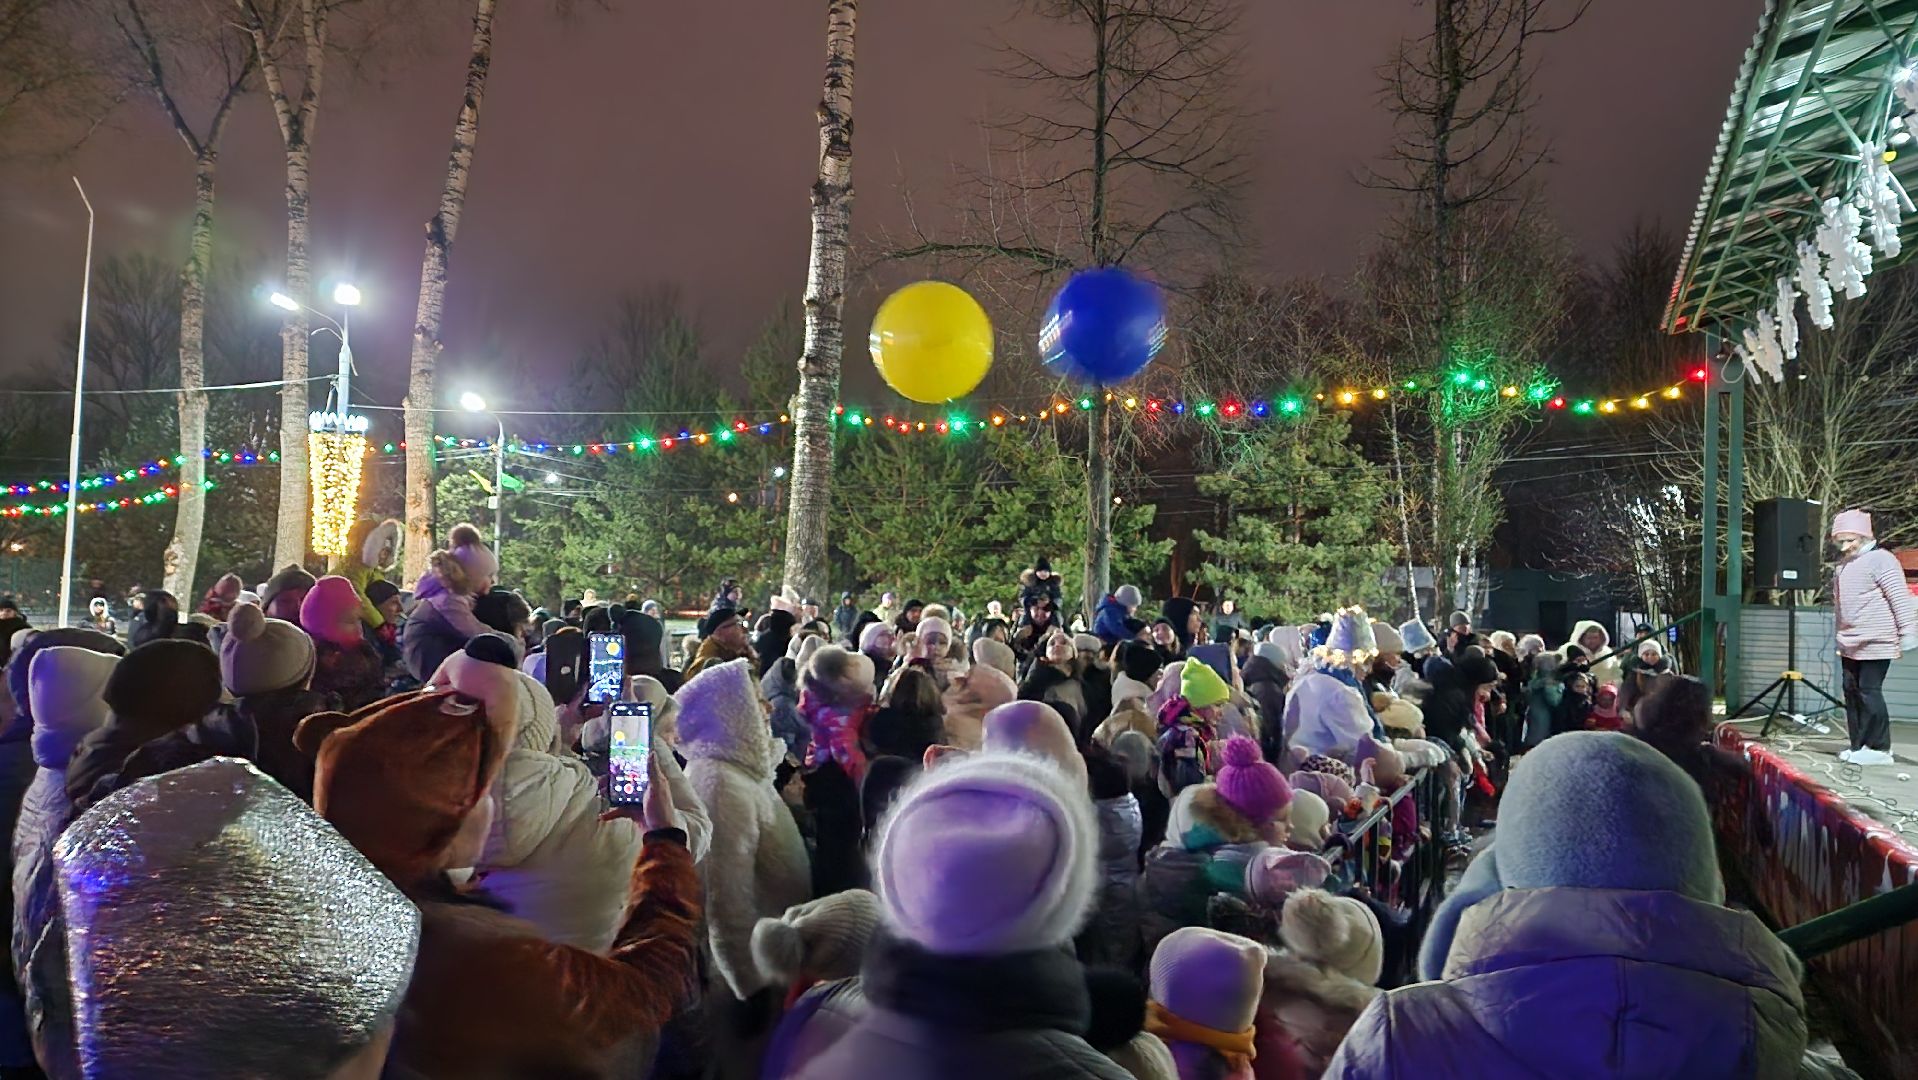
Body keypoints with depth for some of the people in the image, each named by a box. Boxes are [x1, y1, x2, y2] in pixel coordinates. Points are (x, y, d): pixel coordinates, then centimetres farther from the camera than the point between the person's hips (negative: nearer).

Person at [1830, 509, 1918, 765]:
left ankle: (1878, 749, 0)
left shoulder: (1880, 560, -11)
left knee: (1869, 692, -8)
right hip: (1851, 645, 8)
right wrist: (1842, 637, 26)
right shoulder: (1843, 564, 15)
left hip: (1875, 643, -8)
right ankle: (1859, 746, 17)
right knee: (1852, 693, 9)